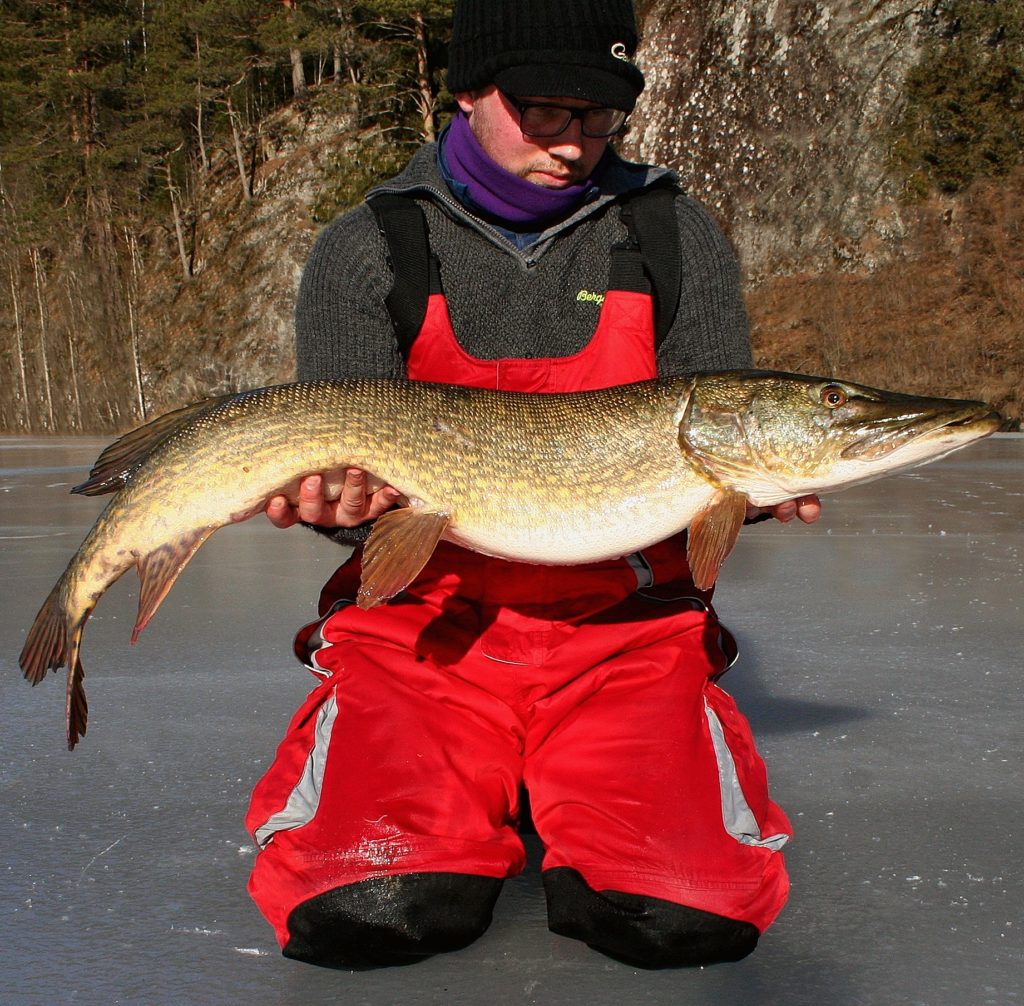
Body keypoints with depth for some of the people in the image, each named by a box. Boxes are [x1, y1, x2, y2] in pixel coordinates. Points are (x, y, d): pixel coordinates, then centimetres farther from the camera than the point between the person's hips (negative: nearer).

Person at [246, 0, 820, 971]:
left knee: (696, 911, -22)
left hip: (628, 628, 1)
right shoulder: (365, 252, 5)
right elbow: (358, 459, 1)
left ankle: (565, 819, 11)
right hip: (422, 624, 0)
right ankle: (471, 812, 11)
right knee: (366, 906, -24)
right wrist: (347, 502, -22)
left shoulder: (678, 240, 9)